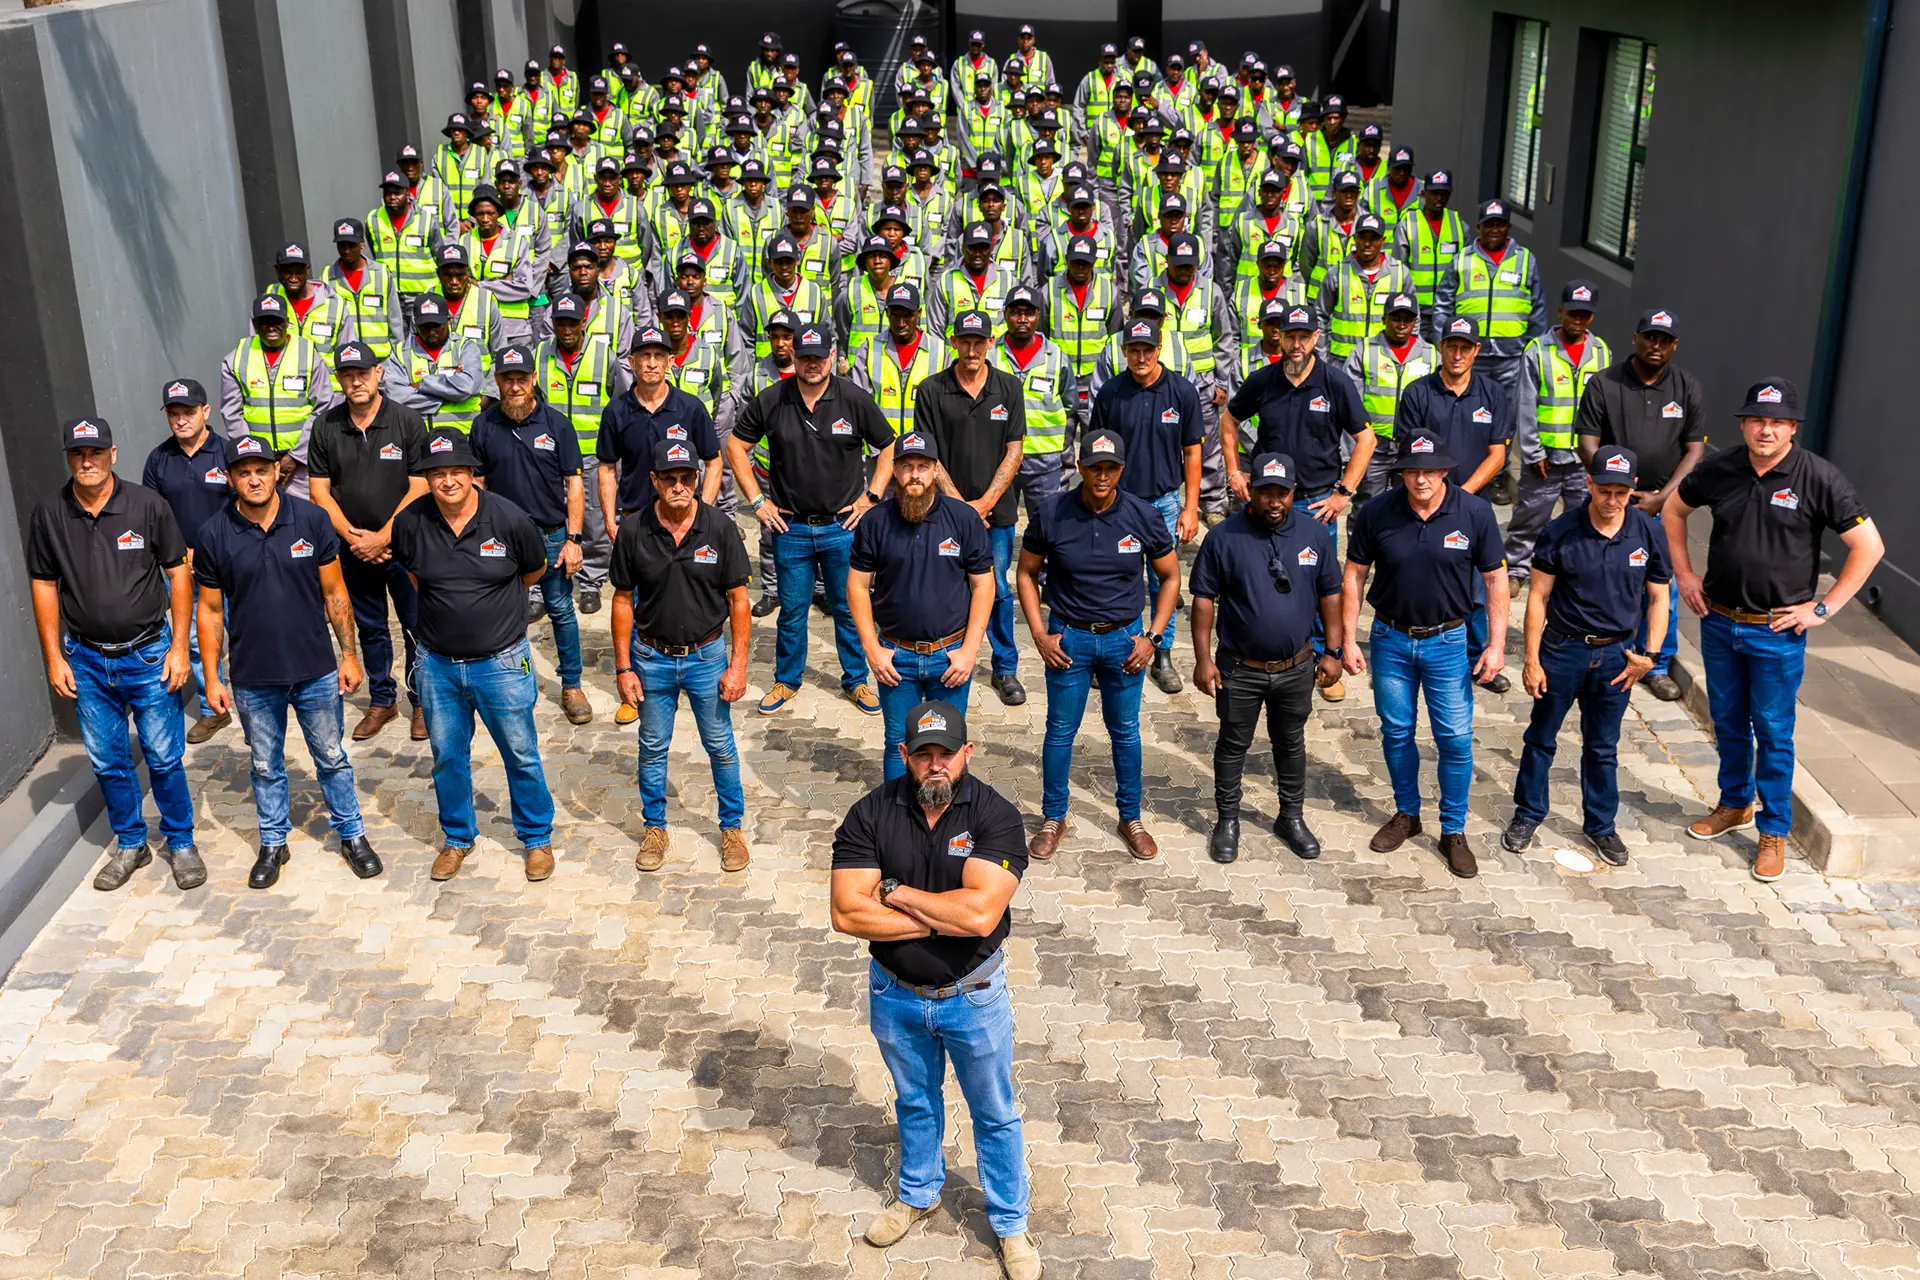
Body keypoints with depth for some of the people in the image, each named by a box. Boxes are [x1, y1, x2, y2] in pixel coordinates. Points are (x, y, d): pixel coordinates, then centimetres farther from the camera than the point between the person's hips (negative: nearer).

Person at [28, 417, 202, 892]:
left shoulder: (148, 505, -9)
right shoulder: (48, 514, -3)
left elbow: (177, 573, -3)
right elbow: (44, 585, 5)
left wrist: (179, 647, -6)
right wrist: (54, 657, 2)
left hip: (148, 655, -2)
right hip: (87, 660, 2)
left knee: (164, 757, 3)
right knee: (108, 760, 12)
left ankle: (181, 842, 21)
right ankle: (130, 844, 29)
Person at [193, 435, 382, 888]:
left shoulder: (311, 519, -8)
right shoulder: (213, 535, -8)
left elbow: (334, 593, -1)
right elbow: (211, 610, -1)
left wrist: (349, 654, -2)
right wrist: (212, 678, -1)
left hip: (316, 670, 0)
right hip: (254, 677, 0)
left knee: (331, 757, 13)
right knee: (266, 765, 16)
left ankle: (352, 834, 30)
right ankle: (273, 843, 34)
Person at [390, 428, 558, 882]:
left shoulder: (509, 519, -15)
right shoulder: (410, 523, -9)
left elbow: (535, 570, 6)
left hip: (501, 662, -2)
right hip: (438, 662, 2)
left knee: (521, 755, 8)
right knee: (447, 757, 15)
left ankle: (537, 839, 27)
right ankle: (458, 838, 35)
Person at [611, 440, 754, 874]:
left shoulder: (719, 528, -12)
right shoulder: (633, 531, -10)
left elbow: (738, 599, -6)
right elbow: (623, 600, -1)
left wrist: (738, 664, -9)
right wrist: (623, 667, -3)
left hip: (706, 655, -1)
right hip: (652, 657, 1)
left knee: (720, 746, 10)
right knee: (653, 747, 14)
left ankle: (732, 826, 28)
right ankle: (654, 827, 31)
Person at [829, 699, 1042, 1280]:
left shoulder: (996, 816, -20)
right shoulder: (871, 813, -15)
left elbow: (980, 912, -32)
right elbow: (847, 913, -22)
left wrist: (895, 892, -23)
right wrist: (942, 921, -24)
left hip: (974, 995, -2)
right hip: (896, 994, 2)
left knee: (995, 1115, 15)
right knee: (915, 1103, 25)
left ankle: (1010, 1222, 36)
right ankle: (918, 1193, 50)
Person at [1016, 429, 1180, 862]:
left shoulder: (1144, 516, -9)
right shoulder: (1053, 515, -11)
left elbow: (1170, 577, 4)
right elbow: (1027, 573, 2)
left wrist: (1152, 637, -4)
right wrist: (1039, 634, -5)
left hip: (1123, 638, 1)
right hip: (1068, 636, -1)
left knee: (1125, 731, 12)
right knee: (1060, 731, 7)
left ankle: (1131, 817, 28)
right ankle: (1053, 819, 24)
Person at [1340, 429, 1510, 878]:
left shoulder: (1476, 512, -12)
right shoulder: (1376, 513, -11)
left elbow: (1495, 578, -4)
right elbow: (1354, 576, -1)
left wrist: (1496, 644, -7)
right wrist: (1349, 639, -2)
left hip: (1448, 642, -1)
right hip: (1391, 639, 1)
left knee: (1455, 739, 3)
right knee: (1396, 732, 13)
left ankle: (1453, 831, 19)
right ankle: (1406, 814, 34)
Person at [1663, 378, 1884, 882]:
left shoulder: (1819, 478, -13)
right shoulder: (1720, 470, -3)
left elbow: (1869, 547, -10)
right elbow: (1673, 509, 16)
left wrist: (1822, 608, -11)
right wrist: (1684, 574, 9)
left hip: (1778, 633, -4)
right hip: (1718, 622, 4)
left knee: (1773, 732, 4)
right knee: (1728, 722, 18)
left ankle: (1774, 831, 17)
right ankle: (1735, 804, 37)